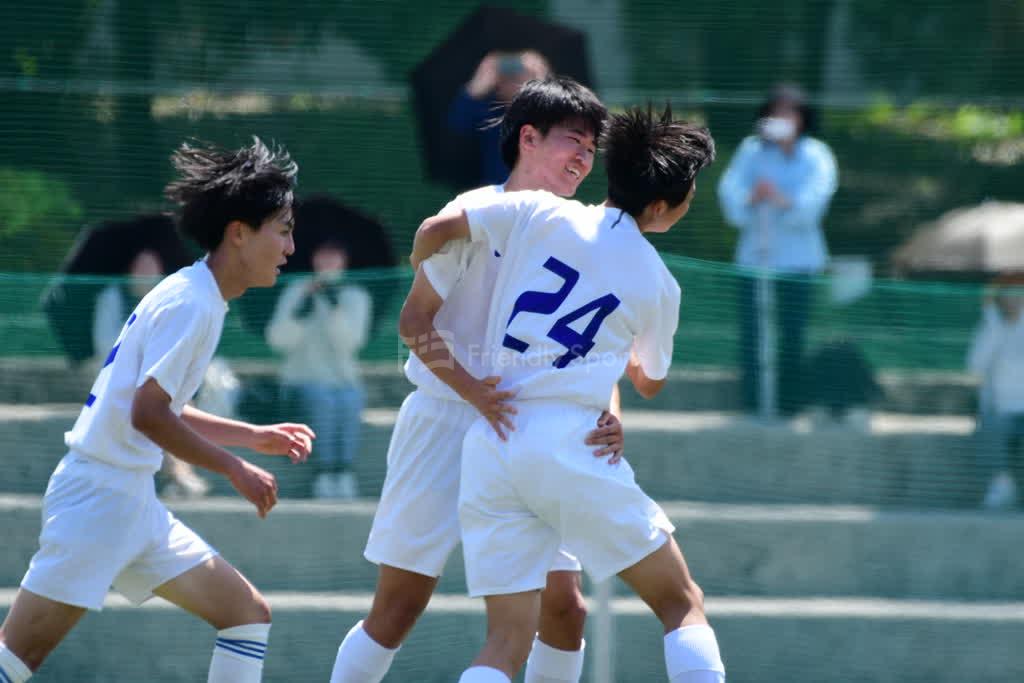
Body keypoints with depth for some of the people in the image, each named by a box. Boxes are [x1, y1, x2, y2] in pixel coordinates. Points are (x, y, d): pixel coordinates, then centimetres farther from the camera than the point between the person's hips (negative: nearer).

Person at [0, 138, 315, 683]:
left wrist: (254, 437, 21)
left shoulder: (196, 299, 15)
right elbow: (147, 415, -21)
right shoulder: (189, 302, -14)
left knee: (249, 614, 6)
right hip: (97, 498, -10)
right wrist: (236, 470, -14)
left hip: (135, 507, 10)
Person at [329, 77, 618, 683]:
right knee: (397, 610, -4)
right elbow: (415, 320, -12)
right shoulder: (477, 214, -12)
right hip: (446, 422, -5)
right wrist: (473, 387, -29)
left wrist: (607, 417, -22)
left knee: (564, 608, -1)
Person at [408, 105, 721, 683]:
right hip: (568, 443, -3)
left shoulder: (541, 214, 7)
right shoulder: (658, 285, 7)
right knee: (682, 602, 10)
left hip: (490, 444, 3)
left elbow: (433, 232, 5)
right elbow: (650, 381, 24)